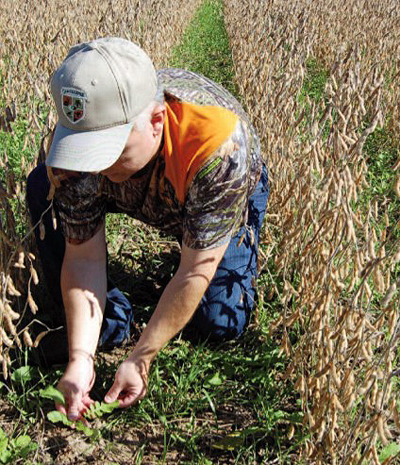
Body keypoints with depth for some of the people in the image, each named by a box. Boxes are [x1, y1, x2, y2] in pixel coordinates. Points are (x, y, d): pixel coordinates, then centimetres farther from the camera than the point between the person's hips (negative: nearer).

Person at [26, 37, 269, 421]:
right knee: (44, 187, -22)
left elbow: (197, 272, -36)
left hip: (225, 193, -2)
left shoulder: (220, 145, -45)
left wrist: (139, 360, -32)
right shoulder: (78, 135, -34)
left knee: (221, 326, -15)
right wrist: (80, 357, -34)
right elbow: (83, 256, -26)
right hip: (141, 197, 3)